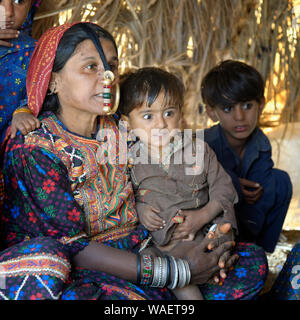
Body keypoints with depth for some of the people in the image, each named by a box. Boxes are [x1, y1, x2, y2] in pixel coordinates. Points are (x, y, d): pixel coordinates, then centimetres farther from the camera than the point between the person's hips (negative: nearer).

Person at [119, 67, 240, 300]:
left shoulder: (198, 149, 1)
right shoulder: (130, 161, 0)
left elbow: (223, 186, 4)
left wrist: (204, 215, -11)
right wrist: (139, 210, -6)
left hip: (204, 227, 2)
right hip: (160, 235, -2)